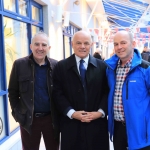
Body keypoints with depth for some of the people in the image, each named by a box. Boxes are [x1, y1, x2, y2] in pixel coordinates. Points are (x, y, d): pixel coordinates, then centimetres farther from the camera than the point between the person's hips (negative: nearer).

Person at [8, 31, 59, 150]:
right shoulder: (19, 64, -5)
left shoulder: (56, 65, -3)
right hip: (28, 119, -1)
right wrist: (17, 114, -4)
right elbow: (13, 92, 0)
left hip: (51, 118, 1)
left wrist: (60, 113, 0)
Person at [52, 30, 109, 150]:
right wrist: (72, 113, -11)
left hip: (97, 123, 1)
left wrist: (101, 112, -10)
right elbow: (57, 93, -2)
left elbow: (107, 92, 3)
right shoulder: (61, 66, 2)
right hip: (71, 124, -1)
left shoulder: (102, 66, 5)